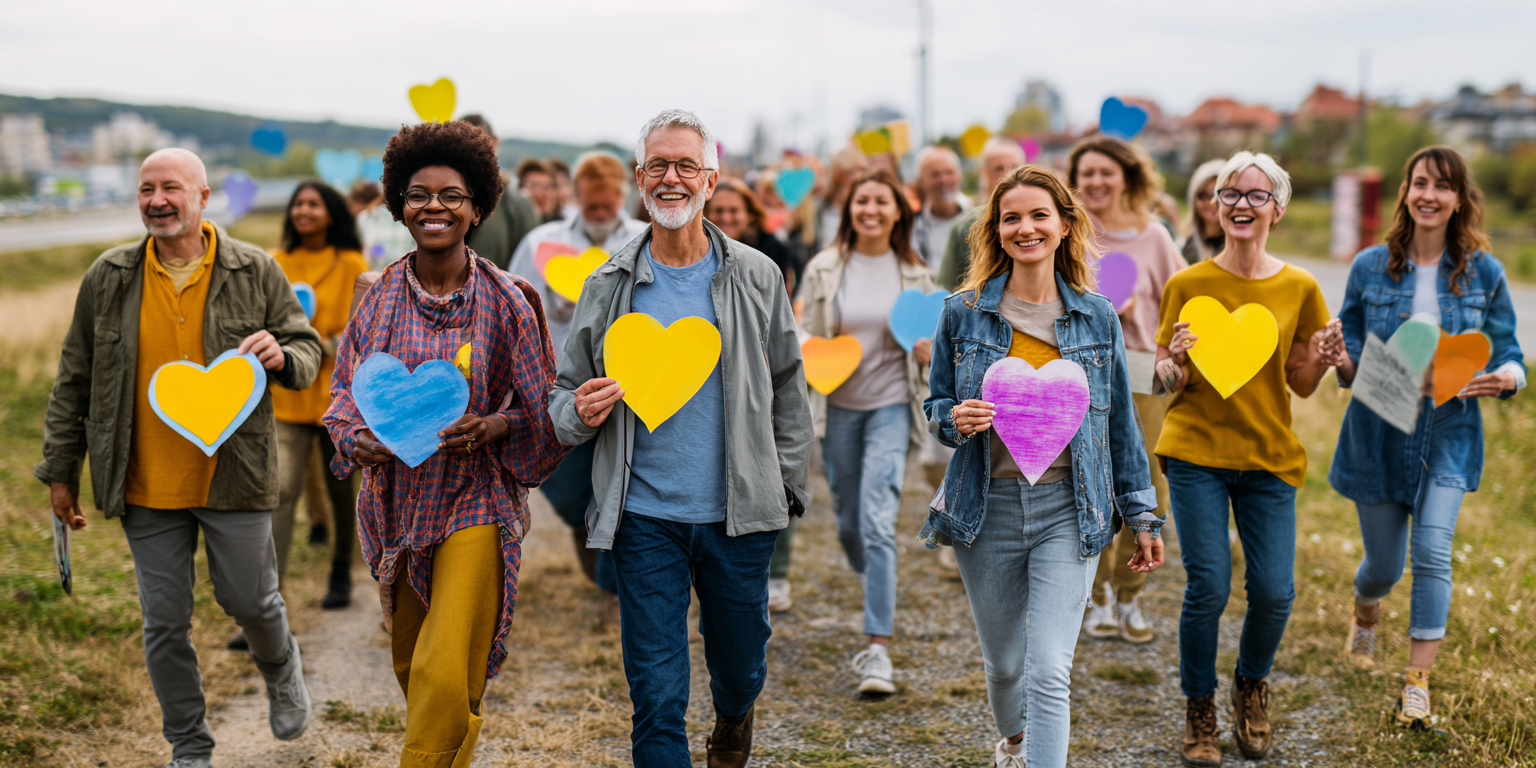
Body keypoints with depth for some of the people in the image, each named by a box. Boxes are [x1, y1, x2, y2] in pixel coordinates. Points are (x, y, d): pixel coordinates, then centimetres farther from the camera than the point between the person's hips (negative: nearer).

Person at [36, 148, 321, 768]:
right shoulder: (108, 278, 2)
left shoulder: (254, 271, -2)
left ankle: (281, 669, 42)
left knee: (249, 602, 7)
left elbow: (307, 347, 7)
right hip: (146, 485, 2)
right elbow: (74, 380, 9)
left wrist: (282, 356, -18)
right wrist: (60, 472, 10)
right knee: (163, 623, 5)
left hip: (233, 477, -1)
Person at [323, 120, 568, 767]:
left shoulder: (505, 300, -7)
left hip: (477, 501, -4)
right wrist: (358, 440, -12)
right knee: (410, 665, 20)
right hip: (399, 501, 4)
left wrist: (494, 428, -20)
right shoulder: (381, 297, 1)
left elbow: (541, 407, 0)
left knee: (447, 677, -14)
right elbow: (346, 387, 9)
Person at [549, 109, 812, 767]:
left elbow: (787, 389, 9)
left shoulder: (756, 279, 2)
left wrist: (788, 484, 5)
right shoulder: (609, 287, 2)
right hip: (645, 518, -1)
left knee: (742, 669, 17)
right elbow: (565, 391, 8)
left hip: (739, 515, 1)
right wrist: (579, 414, -15)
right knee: (656, 696, -2)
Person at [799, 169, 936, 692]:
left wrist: (930, 354, -12)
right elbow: (807, 336, 6)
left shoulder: (915, 272, 1)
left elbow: (930, 341, 10)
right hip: (839, 406, 2)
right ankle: (874, 587, 48)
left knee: (878, 522, -16)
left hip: (891, 405, -2)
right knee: (849, 521, 14)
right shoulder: (824, 269, 1)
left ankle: (878, 649, -17)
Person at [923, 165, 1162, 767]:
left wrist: (1141, 515, 8)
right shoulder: (963, 312, -1)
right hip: (988, 507, 1)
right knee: (1004, 662, 17)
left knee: (1049, 673, -11)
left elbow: (1120, 422, 8)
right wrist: (956, 419, -16)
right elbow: (935, 404, 8)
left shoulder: (1097, 316, 2)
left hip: (1067, 510, -1)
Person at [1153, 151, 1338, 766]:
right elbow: (1167, 381, 2)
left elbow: (1302, 386, 10)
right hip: (1197, 451, -2)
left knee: (1274, 593, -4)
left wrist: (1321, 359, -11)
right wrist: (1177, 359, -19)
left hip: (1269, 457, 2)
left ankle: (1251, 684, 28)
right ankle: (1199, 712, 15)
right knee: (1208, 589, -8)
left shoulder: (1299, 288, 4)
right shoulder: (1187, 285, -1)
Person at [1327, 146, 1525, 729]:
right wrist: (1343, 362, -19)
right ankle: (1365, 613, 46)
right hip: (1378, 432, 1)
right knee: (1385, 563, 10)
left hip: (1449, 431, 0)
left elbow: (1507, 353, 3)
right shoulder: (1370, 267, -1)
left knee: (1433, 552, -13)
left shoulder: (1484, 273, -1)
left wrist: (1506, 377, -19)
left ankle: (1418, 683, -3)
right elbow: (1349, 351, 5)